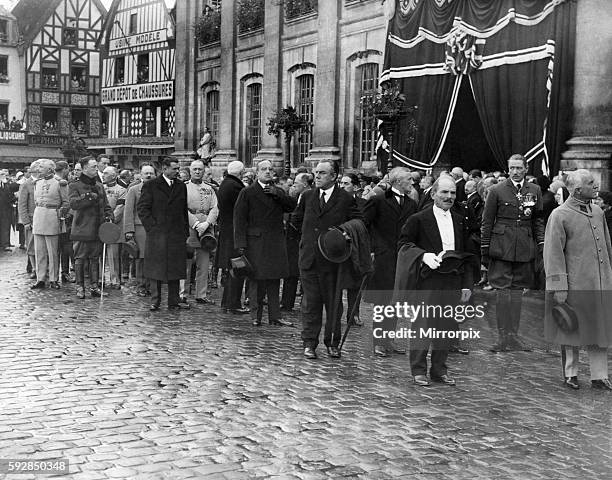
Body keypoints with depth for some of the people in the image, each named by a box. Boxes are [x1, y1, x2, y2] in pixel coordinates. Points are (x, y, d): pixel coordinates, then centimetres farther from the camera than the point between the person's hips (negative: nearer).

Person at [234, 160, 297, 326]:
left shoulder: (279, 192, 17)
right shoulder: (247, 193, 1)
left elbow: (292, 206, 3)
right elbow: (239, 218, -4)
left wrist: (277, 194, -8)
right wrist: (241, 243, -11)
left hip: (276, 242, 4)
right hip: (255, 242, -4)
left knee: (274, 280, 7)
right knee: (256, 280, -2)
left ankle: (275, 316, 11)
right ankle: (256, 316, 6)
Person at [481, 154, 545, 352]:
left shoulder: (535, 191, 9)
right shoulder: (497, 191, 0)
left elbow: (538, 220, 13)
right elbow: (487, 222, 1)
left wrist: (541, 245, 3)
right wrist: (484, 250, -1)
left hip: (525, 248, 3)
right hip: (501, 247, -3)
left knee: (517, 290, 8)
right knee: (503, 291, -3)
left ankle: (513, 336, 15)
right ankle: (503, 337, 2)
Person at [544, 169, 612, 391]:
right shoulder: (560, 215, -10)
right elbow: (553, 254, -12)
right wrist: (558, 287, -16)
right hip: (575, 286, -6)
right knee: (572, 330, 7)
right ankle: (570, 374, 23)